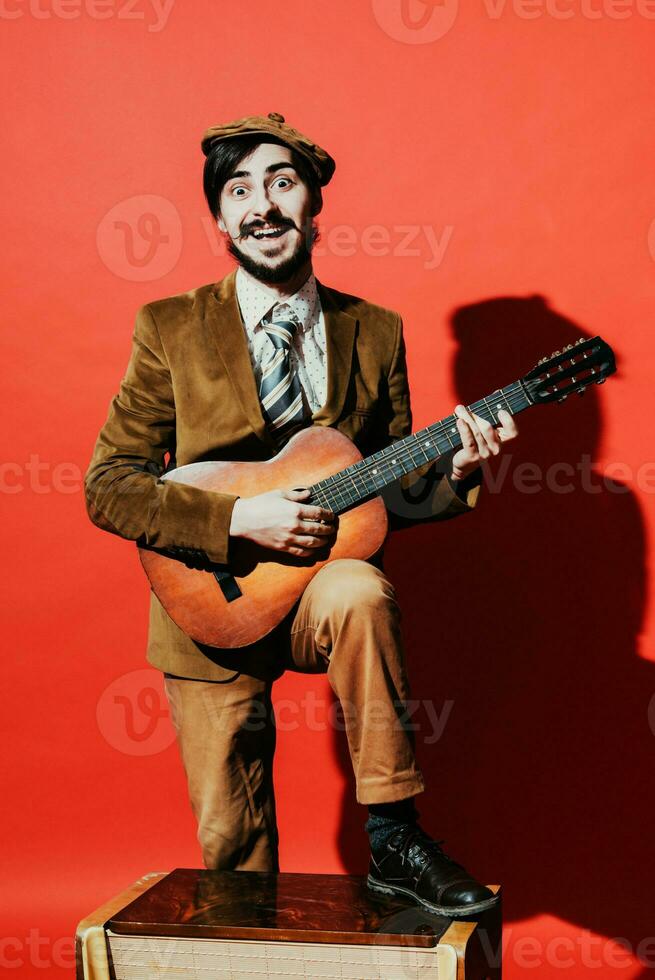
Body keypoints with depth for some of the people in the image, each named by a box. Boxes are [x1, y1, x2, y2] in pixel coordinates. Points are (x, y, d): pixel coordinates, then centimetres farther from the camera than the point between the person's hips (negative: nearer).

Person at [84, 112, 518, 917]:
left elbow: (385, 491, 8)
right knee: (231, 840, 3)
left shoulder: (374, 332, 3)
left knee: (359, 591, -35)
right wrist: (235, 519, -21)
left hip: (324, 587, 0)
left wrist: (452, 470, -14)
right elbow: (107, 487, -8)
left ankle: (395, 843, -24)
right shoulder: (170, 330, -4)